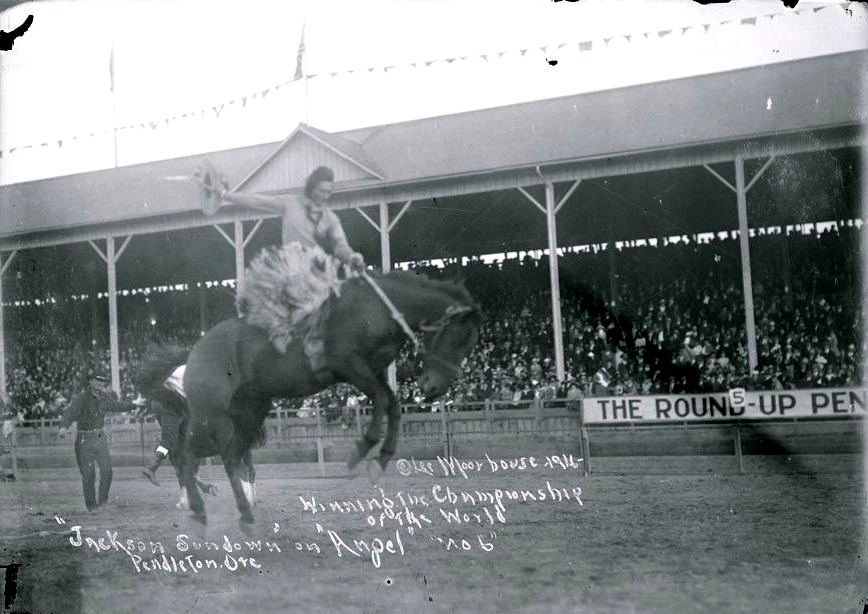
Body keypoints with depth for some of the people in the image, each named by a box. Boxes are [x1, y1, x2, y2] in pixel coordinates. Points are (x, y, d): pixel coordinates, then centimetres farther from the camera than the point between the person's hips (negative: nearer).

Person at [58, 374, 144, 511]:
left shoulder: (104, 398, 5)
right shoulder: (81, 398, -14)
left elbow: (117, 405, 24)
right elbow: (70, 413, -26)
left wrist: (135, 405, 34)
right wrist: (64, 427, -45)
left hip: (100, 437, 5)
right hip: (84, 440, -5)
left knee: (107, 470, 2)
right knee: (88, 473, -4)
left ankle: (103, 499, 20)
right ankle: (90, 504, 10)